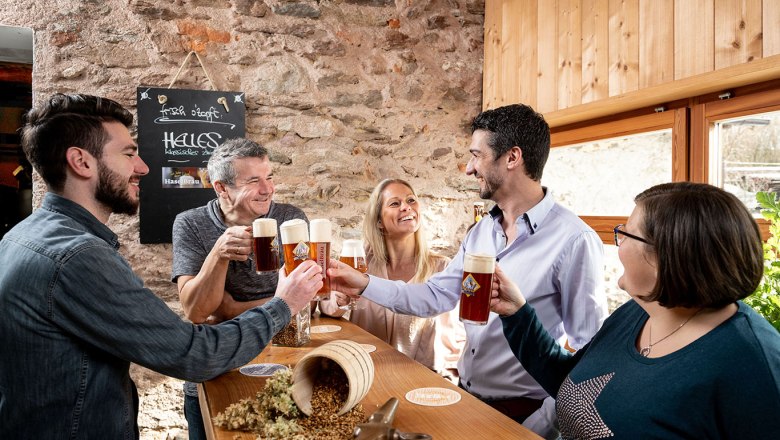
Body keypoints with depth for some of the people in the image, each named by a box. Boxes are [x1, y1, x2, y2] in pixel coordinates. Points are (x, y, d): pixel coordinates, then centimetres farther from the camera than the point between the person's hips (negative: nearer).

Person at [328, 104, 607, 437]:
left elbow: (591, 353, -17)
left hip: (520, 413, -6)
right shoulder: (481, 231, 5)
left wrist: (538, 427, -17)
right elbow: (436, 296, 8)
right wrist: (365, 285, 1)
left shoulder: (574, 241, -19)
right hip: (465, 397, 7)